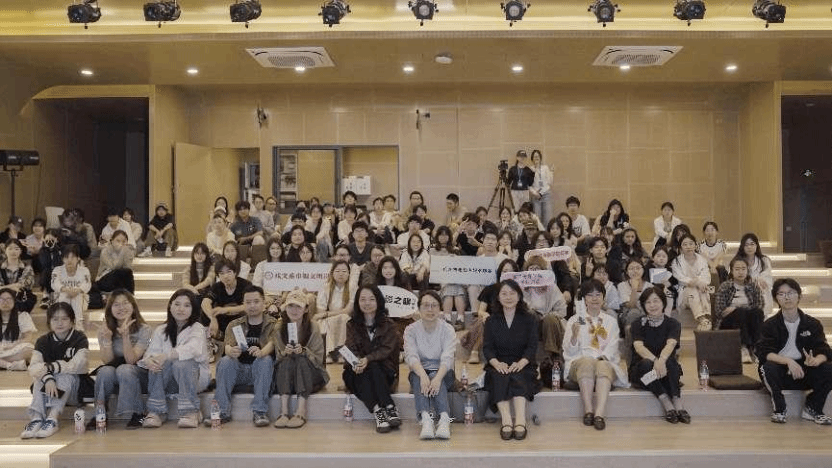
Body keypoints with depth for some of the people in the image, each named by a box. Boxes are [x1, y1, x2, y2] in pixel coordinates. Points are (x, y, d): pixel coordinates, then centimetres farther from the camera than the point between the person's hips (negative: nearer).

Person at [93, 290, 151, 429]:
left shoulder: (144, 329, -8)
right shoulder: (104, 330, 1)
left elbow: (131, 360, -18)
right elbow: (107, 361, -8)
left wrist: (125, 335, -29)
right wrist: (107, 338, -23)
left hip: (138, 377, -2)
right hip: (113, 381, 2)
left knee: (124, 369, -34)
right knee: (105, 371, -31)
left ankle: (138, 414, -22)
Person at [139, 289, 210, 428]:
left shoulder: (197, 328, -4)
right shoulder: (161, 330, 10)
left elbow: (192, 348, -25)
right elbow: (151, 352, -5)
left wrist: (167, 356, -40)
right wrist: (149, 361, -31)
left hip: (194, 377, -3)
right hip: (168, 382, 3)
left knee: (181, 363, -34)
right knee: (157, 364, -27)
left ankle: (190, 412, -24)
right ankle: (156, 412, -21)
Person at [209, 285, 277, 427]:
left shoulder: (273, 324, 5)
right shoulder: (234, 325, 11)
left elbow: (271, 344, -14)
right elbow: (228, 346, -7)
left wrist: (261, 352, -39)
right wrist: (231, 351, -33)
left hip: (261, 372, -2)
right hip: (239, 370, 2)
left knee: (265, 360, -32)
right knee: (225, 361, -26)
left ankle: (260, 411, -33)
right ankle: (222, 411, -27)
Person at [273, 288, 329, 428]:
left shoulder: (313, 327, -5)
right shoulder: (279, 327, 2)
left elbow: (318, 358, -7)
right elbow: (278, 357, 0)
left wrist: (303, 351, -26)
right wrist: (285, 353, -23)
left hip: (309, 372, -1)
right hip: (285, 376, 1)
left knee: (301, 360, -31)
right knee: (287, 361, -29)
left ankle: (301, 412, -40)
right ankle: (284, 412, -41)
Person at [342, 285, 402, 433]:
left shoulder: (387, 324, 2)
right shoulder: (352, 325, 8)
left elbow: (386, 349, -10)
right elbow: (351, 348, -4)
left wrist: (368, 359, -29)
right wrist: (356, 362, -28)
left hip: (382, 368, -1)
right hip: (358, 370, 1)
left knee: (373, 367, -33)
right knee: (360, 373, -32)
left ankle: (385, 411, -40)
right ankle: (390, 409, -42)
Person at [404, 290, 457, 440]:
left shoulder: (448, 329, 0)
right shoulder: (411, 330, 3)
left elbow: (447, 358, -15)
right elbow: (411, 356, -14)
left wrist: (437, 377, -35)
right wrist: (423, 375, -35)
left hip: (442, 373, 0)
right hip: (419, 371, 1)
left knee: (435, 376, -34)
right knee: (418, 378, -33)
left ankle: (444, 418, -55)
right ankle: (425, 419, -56)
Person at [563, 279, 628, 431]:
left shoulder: (611, 321, 22)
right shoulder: (575, 320, 17)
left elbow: (612, 348, 9)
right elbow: (569, 351, 8)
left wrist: (602, 358, -13)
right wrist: (574, 335, -12)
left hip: (605, 362, 1)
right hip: (579, 362, 0)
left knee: (603, 366, -36)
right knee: (587, 362, -36)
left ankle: (599, 414, -49)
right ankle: (588, 410, -40)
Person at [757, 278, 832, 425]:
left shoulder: (812, 323, 3)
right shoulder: (770, 325, -4)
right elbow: (763, 352, -16)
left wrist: (815, 361, -29)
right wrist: (788, 361, -32)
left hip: (805, 373, 2)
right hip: (780, 373, -2)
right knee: (767, 367, -34)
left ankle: (812, 409, 1)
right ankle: (779, 409, -9)